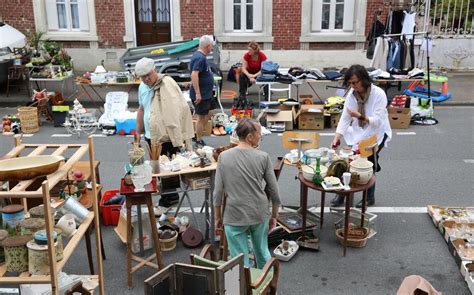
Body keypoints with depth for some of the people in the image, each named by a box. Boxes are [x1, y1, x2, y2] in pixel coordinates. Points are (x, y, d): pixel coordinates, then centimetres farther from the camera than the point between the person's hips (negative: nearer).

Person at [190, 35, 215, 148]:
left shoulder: (199, 56, 10)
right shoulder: (200, 58, -21)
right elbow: (194, 75, -31)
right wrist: (198, 93, -32)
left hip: (205, 94, 10)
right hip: (201, 95, -10)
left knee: (207, 116, 18)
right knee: (202, 117, 3)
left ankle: (197, 135, 28)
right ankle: (199, 142, 15)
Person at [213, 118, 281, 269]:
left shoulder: (224, 157, -7)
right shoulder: (263, 157, -9)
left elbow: (218, 191, -4)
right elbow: (274, 191, -3)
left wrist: (218, 217, 9)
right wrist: (274, 215, 11)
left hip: (235, 217, -1)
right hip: (260, 215, 1)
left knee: (241, 260, 9)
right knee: (263, 252, 22)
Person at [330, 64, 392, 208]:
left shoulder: (378, 94, -20)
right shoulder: (352, 94, -7)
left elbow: (377, 121, -23)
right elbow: (345, 117, -10)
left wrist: (360, 116, -38)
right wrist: (337, 137, -22)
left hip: (377, 133, -4)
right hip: (358, 132, 4)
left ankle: (370, 197, 5)